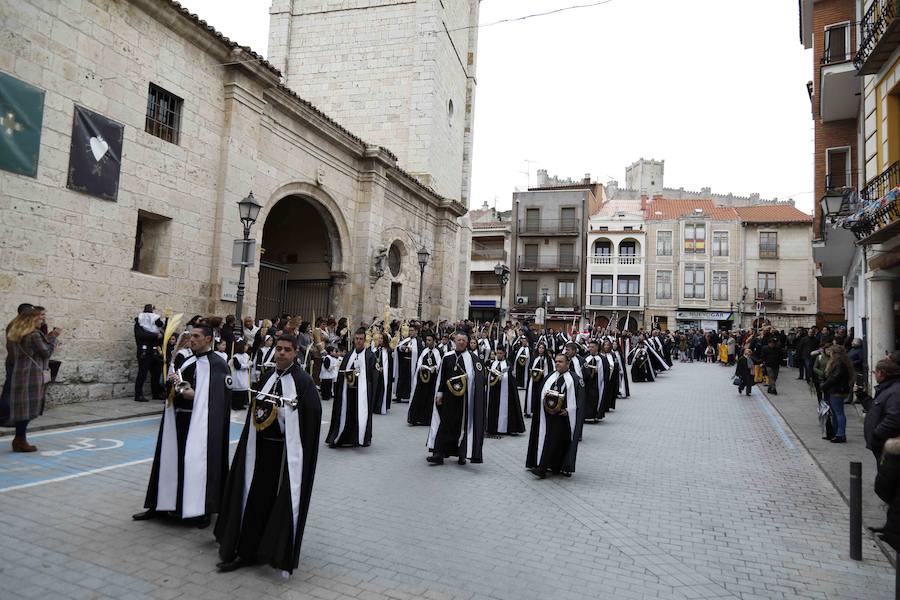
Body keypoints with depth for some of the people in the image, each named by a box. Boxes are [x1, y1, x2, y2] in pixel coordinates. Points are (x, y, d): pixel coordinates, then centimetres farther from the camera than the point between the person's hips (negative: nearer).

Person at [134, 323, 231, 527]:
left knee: (197, 463, -1)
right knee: (171, 460, 15)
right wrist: (173, 382, -4)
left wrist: (194, 395, -22)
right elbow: (174, 389, 16)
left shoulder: (217, 364, -10)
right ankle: (161, 504, 28)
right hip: (178, 419, 8)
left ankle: (201, 511, 13)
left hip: (200, 423, -7)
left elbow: (217, 399, -16)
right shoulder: (187, 361, 13)